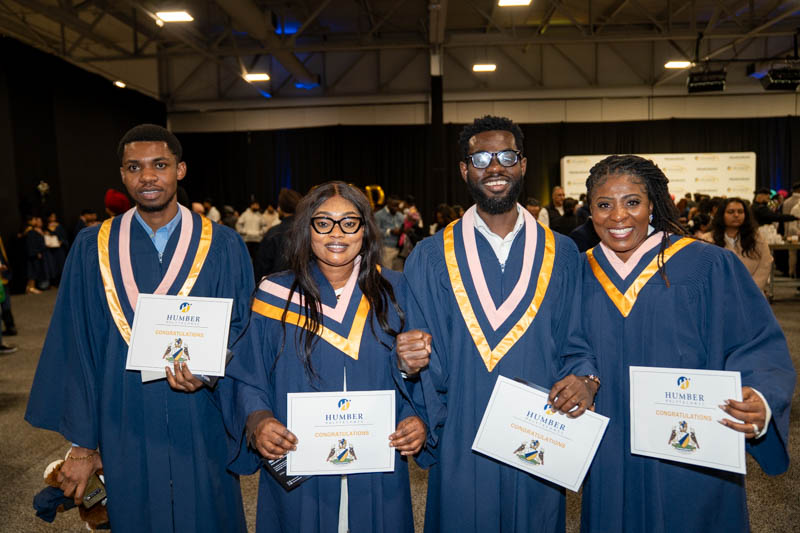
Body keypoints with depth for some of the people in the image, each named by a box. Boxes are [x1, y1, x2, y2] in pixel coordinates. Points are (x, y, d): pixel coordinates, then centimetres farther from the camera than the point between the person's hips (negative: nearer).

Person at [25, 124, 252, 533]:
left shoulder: (222, 246, -3)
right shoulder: (93, 249, 1)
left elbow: (241, 328, -1)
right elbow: (77, 350, 1)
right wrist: (82, 445, 1)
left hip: (201, 431, 0)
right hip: (126, 437, 1)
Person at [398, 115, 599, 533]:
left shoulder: (561, 256, 2)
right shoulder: (430, 258, -2)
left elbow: (576, 345, 5)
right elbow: (427, 364, -1)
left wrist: (586, 379, -15)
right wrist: (411, 362, -23)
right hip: (461, 452, -1)